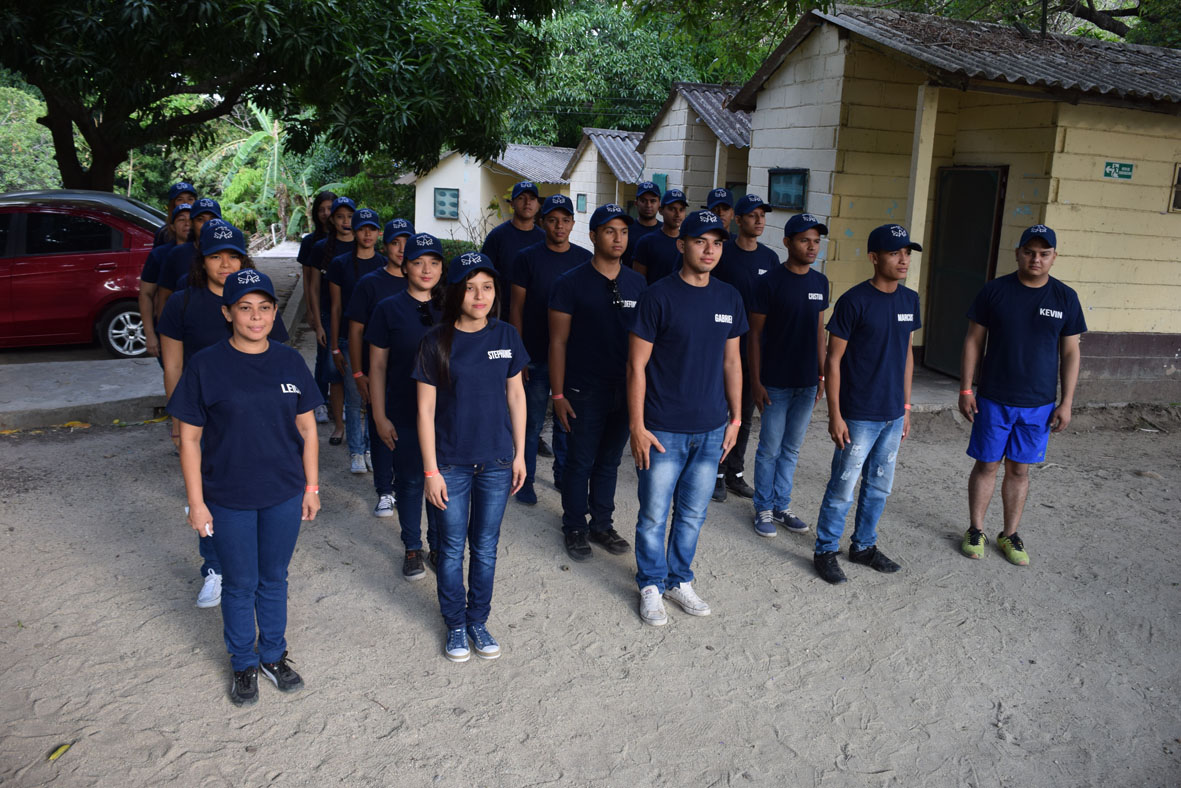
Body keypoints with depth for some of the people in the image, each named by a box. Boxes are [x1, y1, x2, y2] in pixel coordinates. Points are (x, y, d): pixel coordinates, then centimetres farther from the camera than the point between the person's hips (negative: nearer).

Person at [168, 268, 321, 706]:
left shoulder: (289, 362, -2)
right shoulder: (206, 366, -11)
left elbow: (307, 428, 5)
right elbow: (189, 439, -7)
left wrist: (312, 487, 5)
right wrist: (196, 502, -8)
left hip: (284, 495, 2)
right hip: (229, 500, -2)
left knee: (274, 580, 17)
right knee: (240, 585, 12)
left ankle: (274, 656, 36)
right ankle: (244, 665, 33)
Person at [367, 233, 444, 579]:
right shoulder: (388, 309, -3)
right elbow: (378, 366, 0)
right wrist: (380, 417, -4)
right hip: (404, 415, -1)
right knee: (409, 482, 9)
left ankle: (439, 547, 28)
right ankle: (412, 549, 27)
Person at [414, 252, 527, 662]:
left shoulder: (506, 336, -2)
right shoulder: (436, 342, -10)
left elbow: (515, 396, 6)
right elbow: (425, 410, -7)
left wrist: (519, 453, 6)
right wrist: (431, 470, -9)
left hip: (496, 461, 2)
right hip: (451, 464, -2)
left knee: (486, 547, 14)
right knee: (452, 548, 10)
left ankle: (478, 621, 32)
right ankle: (455, 625, 29)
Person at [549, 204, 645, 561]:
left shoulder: (636, 283, 5)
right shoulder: (571, 283, -8)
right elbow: (558, 342, -7)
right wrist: (558, 395, -10)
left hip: (625, 391, 4)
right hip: (584, 391, -4)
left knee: (609, 461, 15)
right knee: (580, 462, 7)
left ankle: (602, 524, 30)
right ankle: (574, 528, 24)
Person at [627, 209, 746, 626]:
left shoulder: (729, 298, 5)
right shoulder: (659, 297, -10)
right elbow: (636, 365, -9)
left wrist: (735, 418, 12)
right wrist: (638, 427, -12)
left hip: (711, 430, 5)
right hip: (664, 431, -4)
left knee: (693, 513, 15)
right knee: (654, 515, 6)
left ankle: (680, 580, 34)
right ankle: (652, 586, 25)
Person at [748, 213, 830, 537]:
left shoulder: (820, 282, 6)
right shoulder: (770, 282, -10)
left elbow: (819, 330, 14)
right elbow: (755, 333, -8)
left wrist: (823, 375, 12)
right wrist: (755, 382, -11)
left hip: (807, 382, 5)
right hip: (775, 382, -5)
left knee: (791, 449, 14)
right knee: (770, 449, 4)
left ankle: (782, 506, 27)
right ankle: (763, 509, 19)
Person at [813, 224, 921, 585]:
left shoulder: (910, 299, 5)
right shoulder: (854, 301, -14)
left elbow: (906, 353, 14)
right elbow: (833, 359, -12)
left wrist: (906, 407, 14)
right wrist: (835, 414, -14)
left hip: (893, 414, 6)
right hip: (859, 415, -6)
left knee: (880, 486, 16)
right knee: (843, 487, 1)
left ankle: (864, 545, 33)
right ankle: (825, 551, 18)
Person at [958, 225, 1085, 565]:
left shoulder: (1065, 298, 0)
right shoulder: (995, 291, -4)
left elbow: (1070, 352, 5)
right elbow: (973, 341, 0)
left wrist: (1066, 402, 1)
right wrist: (965, 389, -4)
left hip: (1039, 404, 1)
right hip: (993, 399, -1)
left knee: (1019, 470, 11)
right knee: (986, 464, 6)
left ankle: (1010, 535, 24)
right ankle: (976, 531, 21)